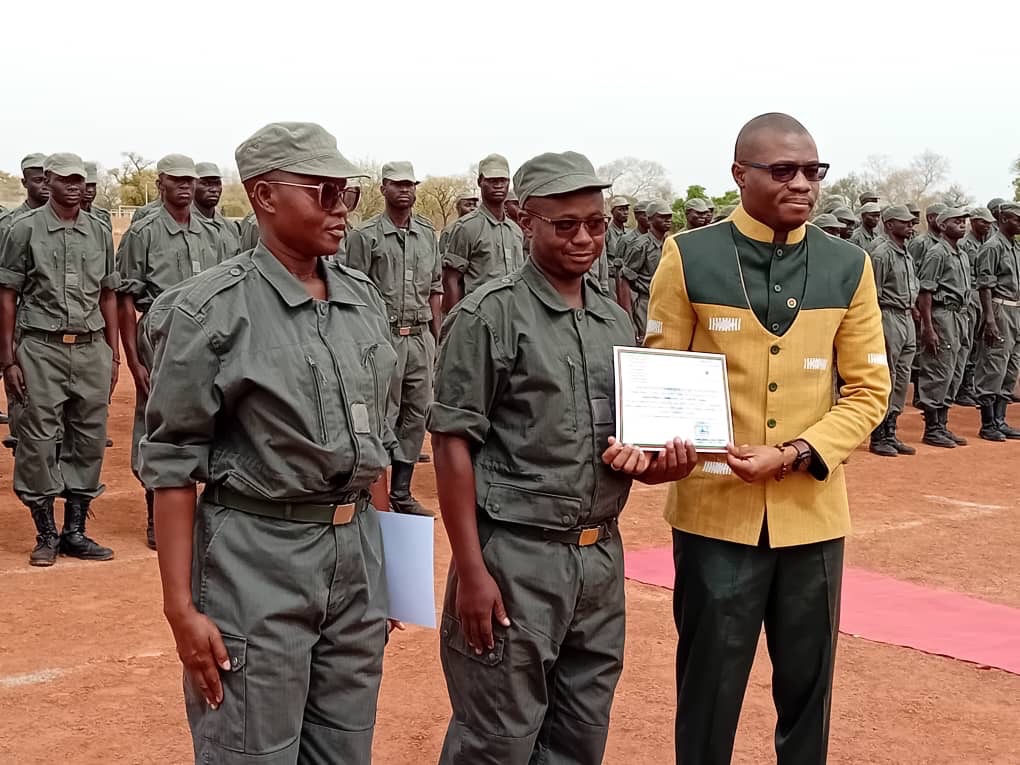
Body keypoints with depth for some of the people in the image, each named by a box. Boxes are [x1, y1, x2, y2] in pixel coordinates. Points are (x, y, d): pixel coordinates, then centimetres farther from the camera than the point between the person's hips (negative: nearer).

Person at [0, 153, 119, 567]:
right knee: (38, 443, 1)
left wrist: (113, 354, 11)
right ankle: (46, 534, 14)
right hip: (40, 348, -4)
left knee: (90, 442, 7)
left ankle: (75, 531, 18)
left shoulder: (100, 232, 10)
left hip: (91, 347, 4)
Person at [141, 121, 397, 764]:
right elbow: (174, 464, -10)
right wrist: (181, 607, -13)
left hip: (358, 550, 6)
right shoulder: (213, 310, -11)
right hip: (256, 559, -6)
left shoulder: (364, 298, 7)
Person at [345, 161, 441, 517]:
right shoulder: (365, 235, -4)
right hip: (384, 335, -5)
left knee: (416, 415, 8)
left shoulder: (427, 233, 11)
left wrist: (437, 337, 11)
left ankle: (401, 492, 18)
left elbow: (435, 288, 15)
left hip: (420, 336, 5)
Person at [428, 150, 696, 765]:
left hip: (602, 557, 6)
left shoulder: (617, 322, 10)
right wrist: (472, 571, -15)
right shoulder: (490, 315, -8)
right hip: (514, 557, -6)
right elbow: (454, 445, -10)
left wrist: (658, 462, -5)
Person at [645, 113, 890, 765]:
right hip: (715, 509, -2)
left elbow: (868, 390, 2)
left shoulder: (849, 267, 2)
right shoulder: (689, 258, -3)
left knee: (808, 687, 15)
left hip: (812, 513, 2)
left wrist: (795, 455, -12)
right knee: (709, 693, 9)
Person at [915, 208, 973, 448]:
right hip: (942, 316, -9)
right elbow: (924, 293, -14)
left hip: (961, 317, 9)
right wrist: (928, 328, -19)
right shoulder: (936, 253, -9)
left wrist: (966, 324, 15)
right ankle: (932, 430, 0)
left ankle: (942, 426, 18)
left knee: (954, 376, 11)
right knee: (939, 375, -6)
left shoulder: (963, 256, 18)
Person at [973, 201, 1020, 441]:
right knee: (993, 369, -5)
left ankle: (999, 421, 17)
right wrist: (990, 320, -21)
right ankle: (988, 425, 1)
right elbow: (985, 285, -15)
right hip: (1000, 309, -9)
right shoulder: (992, 247, -10)